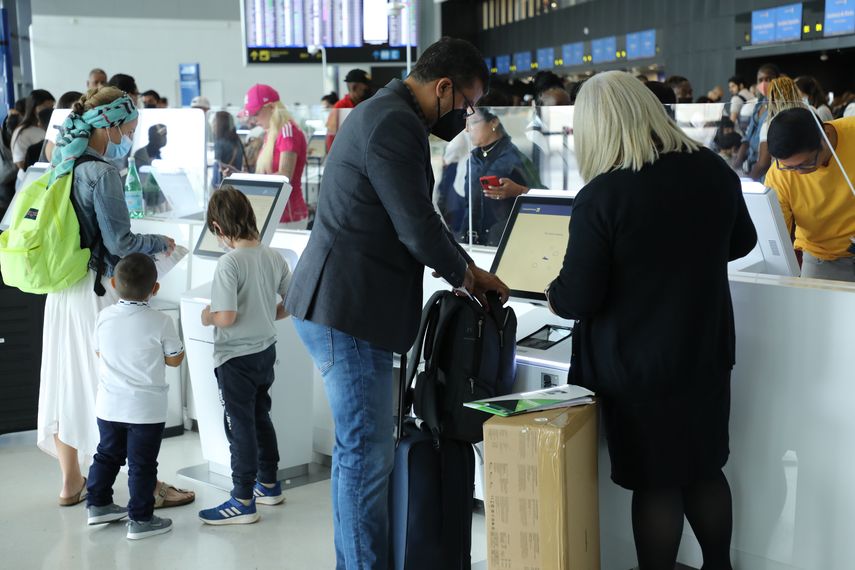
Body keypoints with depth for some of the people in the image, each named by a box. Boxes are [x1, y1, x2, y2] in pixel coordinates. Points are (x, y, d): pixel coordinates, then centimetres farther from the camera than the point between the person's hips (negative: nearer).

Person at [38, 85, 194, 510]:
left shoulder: (62, 167, 9)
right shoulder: (102, 173, -17)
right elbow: (119, 242, -17)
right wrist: (161, 243, -1)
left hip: (63, 291, 8)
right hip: (98, 291, -8)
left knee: (69, 381, 14)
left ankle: (71, 482, 26)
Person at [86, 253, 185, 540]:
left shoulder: (104, 317, -3)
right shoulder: (160, 322, -15)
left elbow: (99, 351, 10)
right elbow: (175, 359, -6)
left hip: (109, 405, 4)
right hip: (146, 408, -4)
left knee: (107, 455, 22)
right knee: (142, 465, 4)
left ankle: (97, 504, 34)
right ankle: (140, 519, 10)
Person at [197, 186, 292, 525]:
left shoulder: (229, 263, -22)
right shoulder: (274, 258, -1)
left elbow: (227, 317, -27)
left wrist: (208, 317, -7)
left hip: (236, 358, -7)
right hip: (266, 350, 7)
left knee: (240, 427, 1)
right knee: (261, 417, 22)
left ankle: (243, 502, 9)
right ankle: (268, 485, 34)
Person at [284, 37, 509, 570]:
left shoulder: (384, 113, 18)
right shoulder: (395, 124, -17)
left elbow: (417, 216, 24)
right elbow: (418, 229, -19)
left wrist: (468, 270, 18)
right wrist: (466, 274, -1)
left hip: (340, 304, 11)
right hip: (348, 311, -11)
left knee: (364, 450, 16)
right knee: (367, 455, -4)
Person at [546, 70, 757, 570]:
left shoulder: (601, 196, -22)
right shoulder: (714, 169, -4)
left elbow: (578, 299, -19)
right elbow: (743, 242, 13)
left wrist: (554, 296, 3)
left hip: (637, 362, -5)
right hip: (706, 351, 6)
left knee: (655, 481, 8)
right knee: (705, 468, 21)